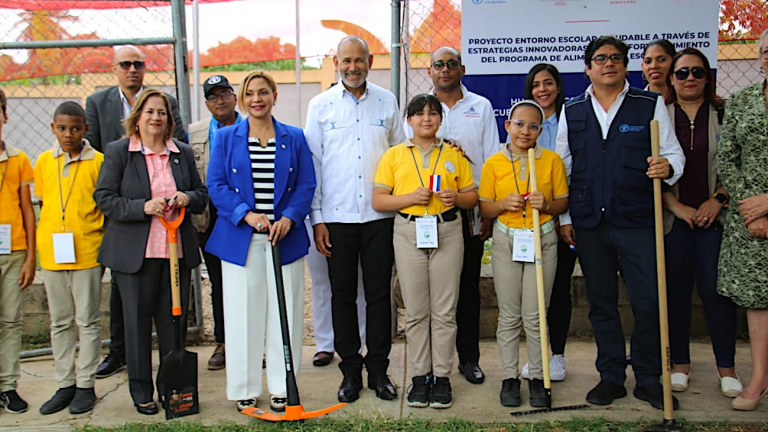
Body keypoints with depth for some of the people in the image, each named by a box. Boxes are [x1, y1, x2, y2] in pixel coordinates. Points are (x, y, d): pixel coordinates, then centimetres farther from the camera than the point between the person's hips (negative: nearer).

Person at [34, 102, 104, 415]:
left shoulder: (98, 161, -3)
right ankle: (65, 384, 23)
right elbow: (42, 204, 13)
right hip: (51, 252, 4)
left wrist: (101, 239, -5)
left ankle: (86, 385, 16)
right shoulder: (43, 162, 7)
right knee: (60, 322, 12)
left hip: (87, 252, -3)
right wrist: (48, 238, 6)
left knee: (88, 321, 5)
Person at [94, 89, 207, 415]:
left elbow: (202, 195, 16)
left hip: (177, 250, 3)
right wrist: (143, 207, -18)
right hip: (135, 252, -3)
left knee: (174, 321, 7)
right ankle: (141, 393, 18)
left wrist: (188, 198, -7)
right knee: (138, 321, 5)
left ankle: (171, 386, 22)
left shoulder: (183, 153, 12)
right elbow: (104, 199, -5)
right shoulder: (117, 152, 2)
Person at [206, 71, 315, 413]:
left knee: (284, 313, 5)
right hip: (240, 239, 0)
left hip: (285, 239, 1)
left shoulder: (294, 138, 8)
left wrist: (288, 218, -12)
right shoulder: (226, 138, 7)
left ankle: (281, 387, 19)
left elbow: (306, 184, 3)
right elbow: (216, 185, 0)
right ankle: (245, 388, 18)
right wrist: (247, 215, -14)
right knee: (243, 314, 4)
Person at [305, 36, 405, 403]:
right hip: (337, 216, 0)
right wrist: (316, 218, -2)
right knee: (343, 295, 7)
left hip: (380, 215, 1)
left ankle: (378, 369, 18)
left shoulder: (387, 102, 8)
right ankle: (350, 370, 20)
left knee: (379, 293, 5)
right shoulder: (321, 105, 4)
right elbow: (313, 163, 3)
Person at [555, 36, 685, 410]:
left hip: (638, 221, -2)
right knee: (601, 304, 10)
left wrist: (668, 166, -20)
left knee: (649, 302, -1)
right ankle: (611, 376, 24)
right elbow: (562, 167, 12)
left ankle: (649, 379, 17)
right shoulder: (572, 112, 11)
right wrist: (564, 217, 7)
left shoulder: (651, 105, 6)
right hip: (588, 224, 2)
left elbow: (673, 153, 4)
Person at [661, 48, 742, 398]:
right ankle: (680, 363, 17)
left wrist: (717, 200, -6)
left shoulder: (725, 114, 7)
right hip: (673, 218, 1)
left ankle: (726, 368, 10)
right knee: (676, 288, 4)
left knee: (715, 288, -3)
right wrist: (676, 206, -7)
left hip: (715, 215, 0)